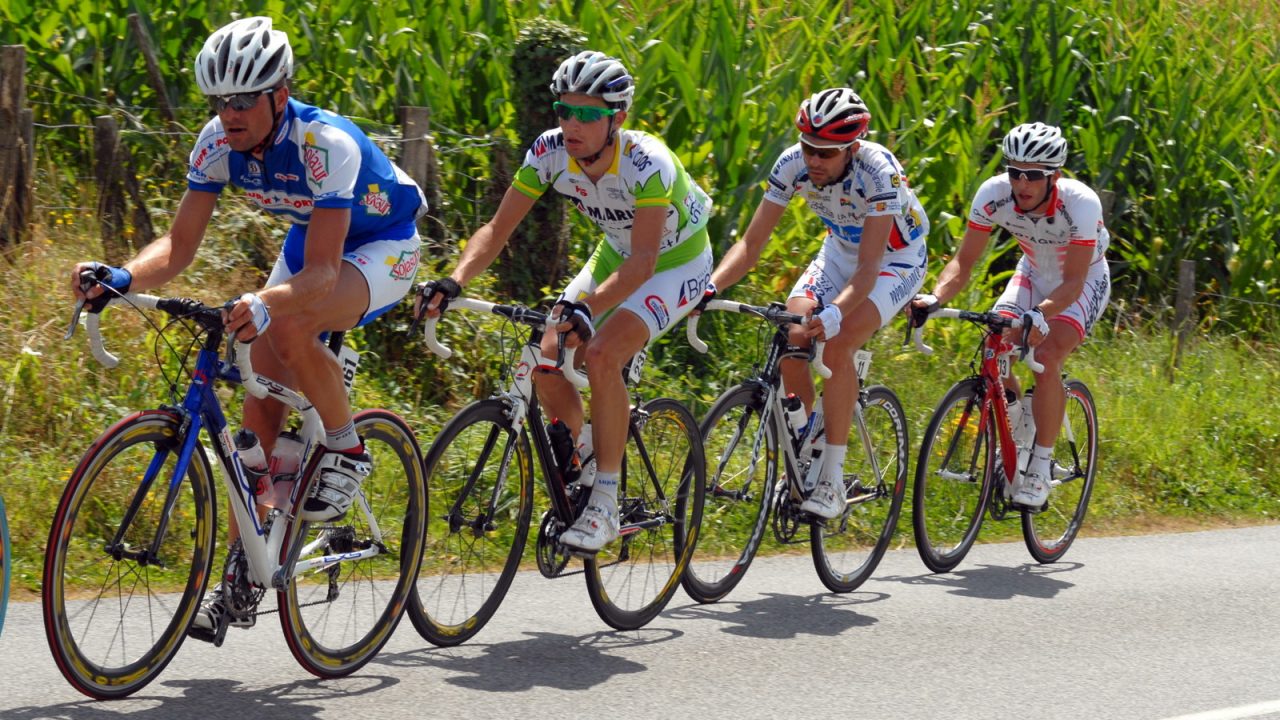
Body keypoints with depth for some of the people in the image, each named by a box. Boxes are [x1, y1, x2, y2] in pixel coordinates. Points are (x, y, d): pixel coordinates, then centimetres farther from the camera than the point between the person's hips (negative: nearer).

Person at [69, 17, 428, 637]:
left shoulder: (326, 144, -35)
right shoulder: (219, 143, -17)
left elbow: (320, 273, -40)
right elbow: (180, 244, -16)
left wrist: (264, 303, -60)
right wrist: (122, 278, -37)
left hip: (382, 246, -6)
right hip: (311, 241, 7)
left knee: (288, 329, -36)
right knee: (260, 404, -5)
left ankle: (346, 451, -11)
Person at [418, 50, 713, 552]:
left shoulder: (647, 163, -34)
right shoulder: (550, 153, -19)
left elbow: (643, 261, -39)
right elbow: (498, 228, -16)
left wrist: (588, 309, -55)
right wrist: (456, 280, -34)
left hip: (676, 264, -6)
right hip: (615, 256, 6)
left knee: (600, 354, -28)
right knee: (548, 360, -10)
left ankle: (606, 506, -19)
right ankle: (580, 477, 12)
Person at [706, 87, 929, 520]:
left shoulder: (877, 172, -34)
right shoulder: (793, 165, -21)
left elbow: (868, 268, -37)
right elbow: (752, 243, -18)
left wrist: (834, 314, -55)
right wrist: (709, 287, -35)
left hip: (896, 260, -5)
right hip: (841, 251, 5)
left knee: (836, 344, -28)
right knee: (790, 336, -19)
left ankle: (832, 482, -22)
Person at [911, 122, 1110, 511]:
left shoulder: (1080, 204, -35)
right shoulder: (994, 194, -26)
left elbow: (1073, 282, -35)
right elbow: (964, 261, -21)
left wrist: (1041, 314, -53)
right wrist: (936, 297, -40)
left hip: (1084, 282, -4)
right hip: (1033, 274, 4)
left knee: (1046, 358, -26)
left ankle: (1040, 470, -16)